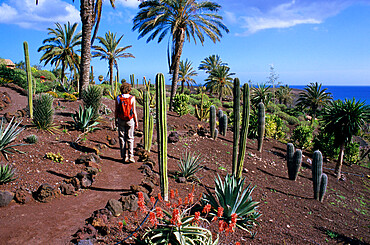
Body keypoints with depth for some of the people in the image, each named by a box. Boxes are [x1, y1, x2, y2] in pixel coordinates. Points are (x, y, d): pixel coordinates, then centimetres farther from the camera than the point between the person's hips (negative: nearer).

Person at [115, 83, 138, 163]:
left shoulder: (118, 98, -5)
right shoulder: (132, 98, -9)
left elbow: (116, 110, -2)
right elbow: (134, 111, -9)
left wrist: (115, 120, 11)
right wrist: (136, 122, 0)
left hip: (121, 120, 1)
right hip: (130, 120, -1)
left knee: (122, 138, 9)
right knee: (130, 138, 8)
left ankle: (124, 156, 12)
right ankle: (130, 156, 1)